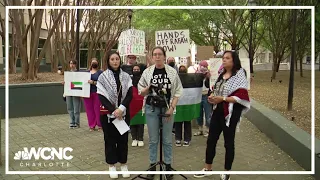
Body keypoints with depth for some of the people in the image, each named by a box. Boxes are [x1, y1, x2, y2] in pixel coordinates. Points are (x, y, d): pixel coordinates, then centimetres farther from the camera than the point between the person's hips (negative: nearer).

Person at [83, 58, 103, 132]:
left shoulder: (100, 72, 2)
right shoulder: (87, 72, 17)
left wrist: (93, 82, -21)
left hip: (96, 93, -4)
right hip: (87, 93, 4)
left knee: (97, 109, -5)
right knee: (89, 109, 4)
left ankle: (100, 125, 7)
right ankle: (92, 125, 14)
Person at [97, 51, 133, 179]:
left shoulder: (126, 76, 3)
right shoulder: (103, 77, -3)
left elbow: (130, 95, -4)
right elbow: (102, 97, -9)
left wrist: (121, 108, -18)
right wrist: (113, 110, -17)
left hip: (123, 113, 2)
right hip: (108, 114, -2)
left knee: (123, 139, 9)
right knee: (110, 139, 7)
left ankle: (123, 164, 23)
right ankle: (111, 165, 20)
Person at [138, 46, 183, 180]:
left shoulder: (172, 72, -3)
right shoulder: (147, 72, 0)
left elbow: (177, 92, -2)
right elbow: (141, 92, 5)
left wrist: (172, 108, -11)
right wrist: (148, 88, -16)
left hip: (167, 108, -1)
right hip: (151, 108, 1)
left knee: (167, 140, 8)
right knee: (153, 140, 10)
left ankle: (168, 165, 22)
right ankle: (152, 165, 23)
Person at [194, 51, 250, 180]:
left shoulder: (239, 75, -11)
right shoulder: (221, 75, 11)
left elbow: (241, 97, -18)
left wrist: (222, 99, -22)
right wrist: (212, 97, 0)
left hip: (230, 113, -7)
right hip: (217, 111, 7)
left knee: (228, 142, 6)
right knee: (211, 140, 12)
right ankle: (208, 168, 28)